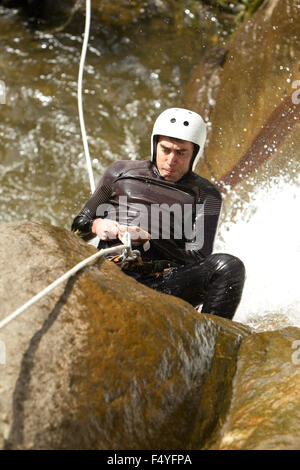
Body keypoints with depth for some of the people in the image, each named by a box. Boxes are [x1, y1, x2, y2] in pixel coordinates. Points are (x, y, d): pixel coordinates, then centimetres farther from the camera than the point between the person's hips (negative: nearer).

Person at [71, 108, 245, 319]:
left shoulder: (206, 196, 13)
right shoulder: (121, 172, 18)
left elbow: (199, 256, 1)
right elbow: (79, 224, 22)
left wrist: (149, 238, -13)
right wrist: (96, 225, -4)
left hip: (163, 285, 0)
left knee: (229, 266, -25)